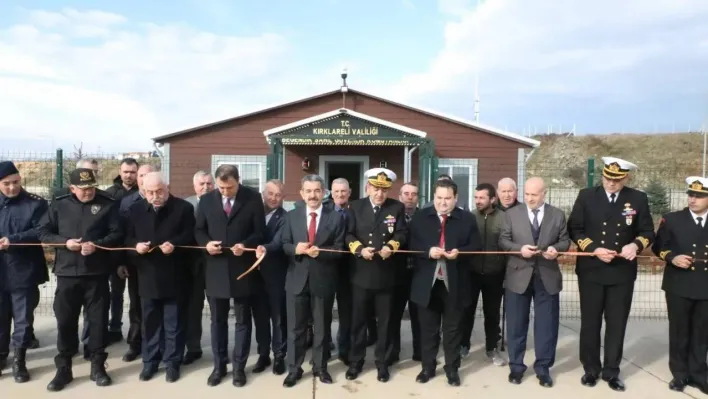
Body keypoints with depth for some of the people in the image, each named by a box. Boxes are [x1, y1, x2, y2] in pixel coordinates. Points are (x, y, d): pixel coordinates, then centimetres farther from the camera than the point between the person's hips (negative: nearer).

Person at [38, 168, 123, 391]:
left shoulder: (107, 204, -1)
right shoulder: (59, 205, 5)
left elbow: (117, 234, -3)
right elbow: (43, 232, 6)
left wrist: (97, 244, -18)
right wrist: (64, 242, -11)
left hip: (97, 274, -1)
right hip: (67, 273, 1)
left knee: (98, 320, 7)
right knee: (65, 320, 8)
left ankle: (98, 367, 20)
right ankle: (63, 369, 22)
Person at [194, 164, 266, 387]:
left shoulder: (253, 199, -5)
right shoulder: (206, 200, 3)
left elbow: (260, 232, -4)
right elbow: (199, 230, 9)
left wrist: (245, 245, -21)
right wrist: (206, 243, -12)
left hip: (243, 269, -2)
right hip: (216, 269, 2)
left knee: (242, 321, 9)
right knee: (217, 321, 13)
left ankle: (239, 367, 23)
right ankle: (219, 366, 27)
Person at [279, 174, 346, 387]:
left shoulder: (336, 217, -2)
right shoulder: (291, 216, 5)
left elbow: (339, 249, -5)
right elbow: (284, 245, 4)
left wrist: (320, 252, -22)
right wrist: (295, 248, -17)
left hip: (323, 280, -1)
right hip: (297, 278, 1)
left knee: (322, 326, 12)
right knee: (295, 327, 9)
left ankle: (320, 367, 29)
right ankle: (294, 369, 23)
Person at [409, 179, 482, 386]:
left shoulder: (467, 219, 1)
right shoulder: (420, 217, 3)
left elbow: (476, 247, 0)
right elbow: (411, 244, 1)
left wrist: (459, 252, -18)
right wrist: (428, 251, -17)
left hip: (454, 283, -1)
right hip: (427, 282, 1)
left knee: (452, 328, 11)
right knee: (428, 328, 12)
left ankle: (452, 368, 26)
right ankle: (428, 367, 27)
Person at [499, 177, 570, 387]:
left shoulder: (558, 215, 5)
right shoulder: (511, 214, 2)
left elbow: (565, 240, 7)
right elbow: (503, 240, 1)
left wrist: (556, 249, -14)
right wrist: (519, 249, -17)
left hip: (547, 277, 1)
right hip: (519, 275, 0)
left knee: (547, 324, 7)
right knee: (516, 324, 7)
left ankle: (543, 368, 21)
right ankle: (516, 366, 21)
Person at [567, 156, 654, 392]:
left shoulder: (638, 199, 1)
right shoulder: (586, 196, -2)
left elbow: (648, 232, 6)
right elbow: (574, 229, -1)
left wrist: (636, 245, -16)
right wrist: (594, 249, -15)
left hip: (622, 273, 1)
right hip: (591, 271, 0)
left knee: (617, 324, 9)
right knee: (590, 323, 9)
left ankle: (611, 372, 24)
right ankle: (591, 369, 24)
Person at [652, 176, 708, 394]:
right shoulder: (672, 219, 0)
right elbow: (658, 247, 3)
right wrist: (672, 257, -15)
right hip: (679, 286, -1)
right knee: (679, 332, 9)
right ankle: (680, 374, 22)